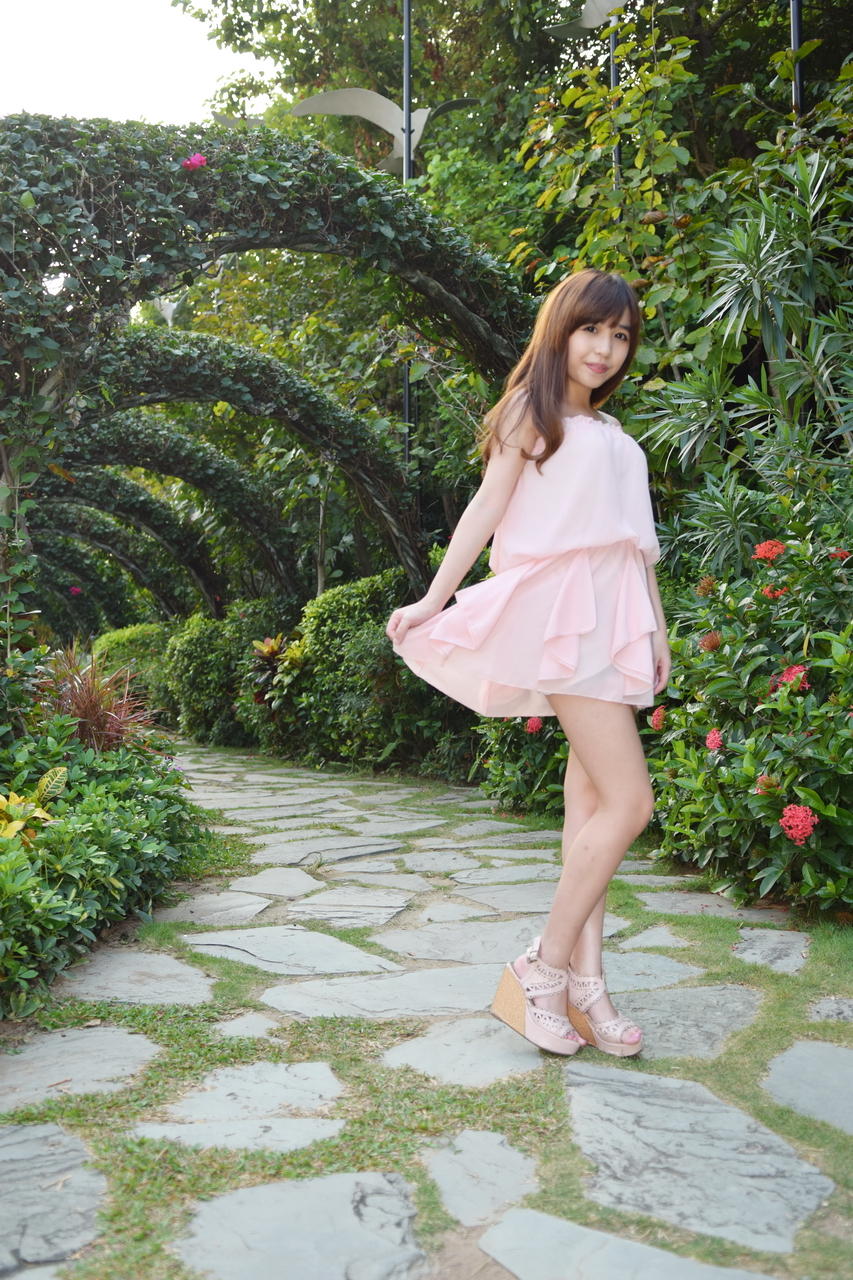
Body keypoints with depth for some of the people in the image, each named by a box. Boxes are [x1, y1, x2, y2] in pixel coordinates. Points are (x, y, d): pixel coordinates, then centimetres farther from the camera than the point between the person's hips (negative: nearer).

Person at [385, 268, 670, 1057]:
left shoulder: (614, 436, 24)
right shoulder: (532, 408, 5)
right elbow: (487, 507, -3)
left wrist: (657, 631, 16)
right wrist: (434, 599, -10)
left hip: (611, 619, 7)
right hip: (559, 610, -7)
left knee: (591, 805, 3)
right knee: (628, 801, -14)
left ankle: (582, 985, 7)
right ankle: (544, 968, -3)